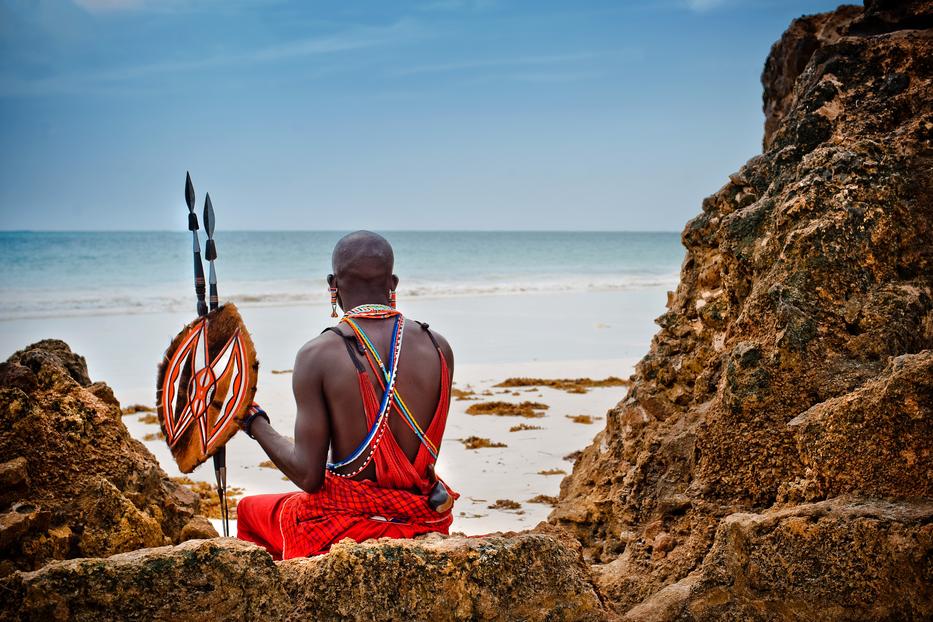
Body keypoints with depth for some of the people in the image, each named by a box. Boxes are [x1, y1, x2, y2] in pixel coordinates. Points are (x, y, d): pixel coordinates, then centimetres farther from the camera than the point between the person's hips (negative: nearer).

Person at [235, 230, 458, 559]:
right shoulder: (438, 347, -4)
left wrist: (254, 421, 0)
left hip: (347, 527, -4)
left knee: (249, 509, 26)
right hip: (424, 523, 5)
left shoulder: (317, 355, -15)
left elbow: (307, 475, -14)